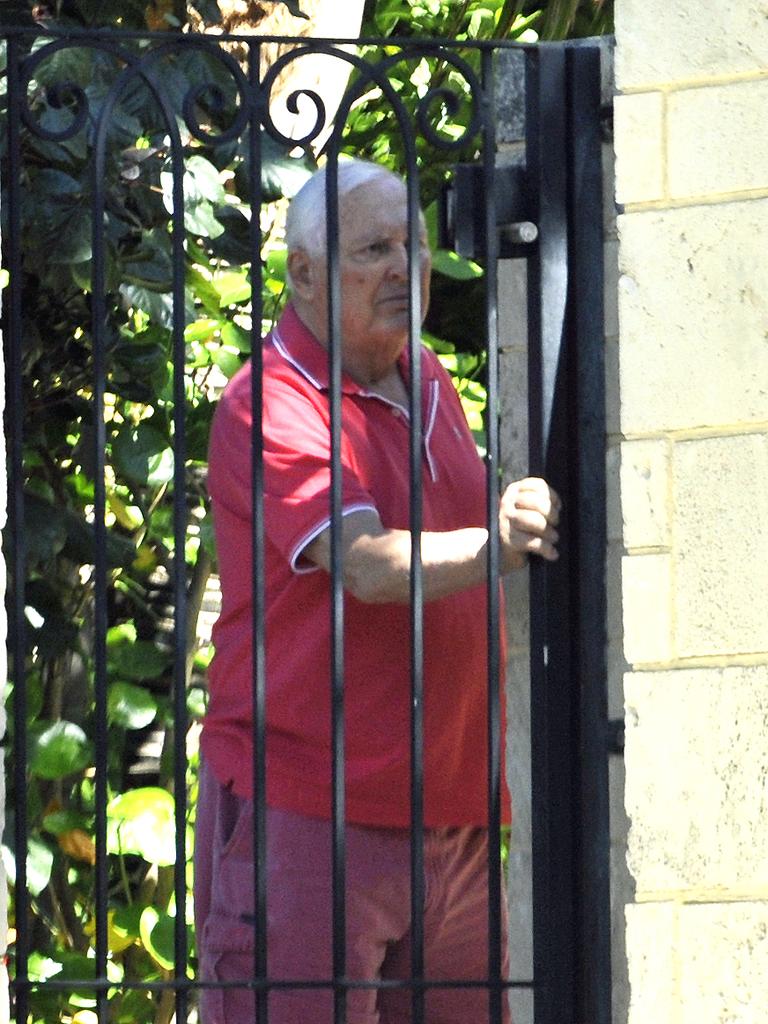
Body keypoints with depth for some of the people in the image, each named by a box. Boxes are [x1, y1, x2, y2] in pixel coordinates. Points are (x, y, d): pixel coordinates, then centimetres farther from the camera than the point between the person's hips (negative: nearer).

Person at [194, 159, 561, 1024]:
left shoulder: (427, 382, 15)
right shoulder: (270, 406, -11)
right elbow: (367, 567, -27)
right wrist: (493, 546, -41)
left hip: (447, 815, 8)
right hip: (303, 814, -8)